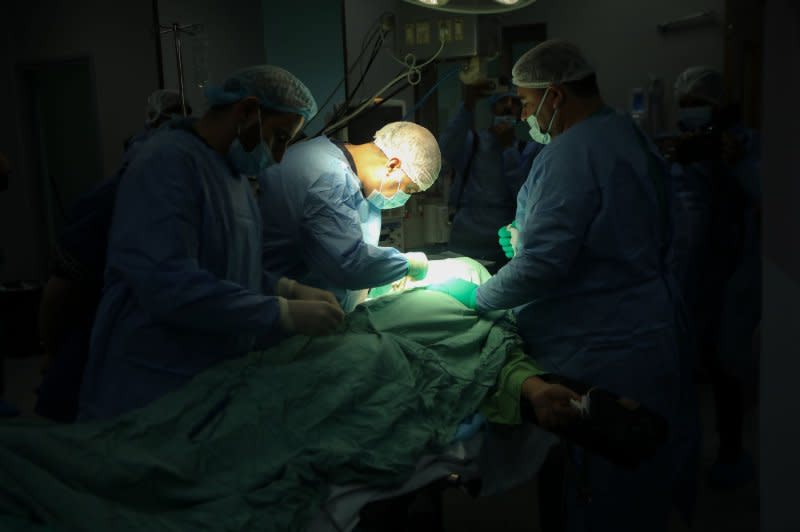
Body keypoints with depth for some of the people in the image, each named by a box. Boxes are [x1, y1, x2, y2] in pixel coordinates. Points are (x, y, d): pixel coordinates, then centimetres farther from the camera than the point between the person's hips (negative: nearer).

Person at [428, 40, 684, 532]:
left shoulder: (570, 153, -19)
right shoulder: (631, 136, 11)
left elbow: (543, 264, -25)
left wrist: (476, 297, -10)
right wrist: (527, 239, 17)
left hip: (600, 357, -10)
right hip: (651, 340, 10)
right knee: (642, 486, 21)